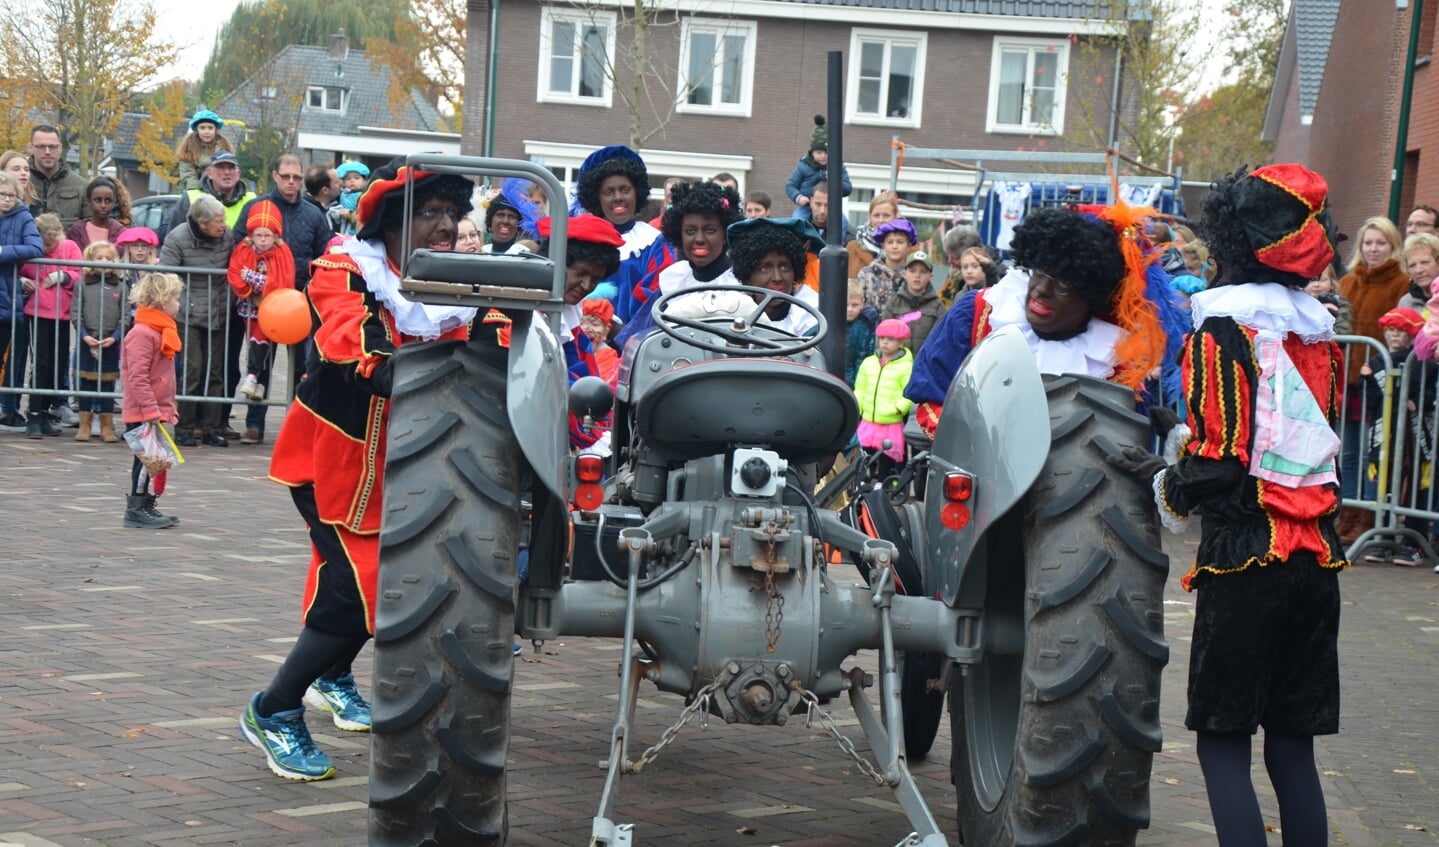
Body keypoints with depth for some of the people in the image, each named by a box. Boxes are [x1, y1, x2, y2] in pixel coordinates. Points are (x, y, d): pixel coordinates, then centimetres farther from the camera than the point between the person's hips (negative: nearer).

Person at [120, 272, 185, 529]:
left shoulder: (161, 332, 15)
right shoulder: (142, 334, -17)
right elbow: (137, 377, -23)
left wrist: (168, 409, 21)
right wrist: (151, 411, -25)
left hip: (158, 413, 10)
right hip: (142, 415, -10)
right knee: (146, 459, -6)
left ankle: (147, 506, 24)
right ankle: (136, 509, 0)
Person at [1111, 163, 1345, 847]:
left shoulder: (1220, 334, -10)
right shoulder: (1320, 337, 10)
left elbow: (1217, 465, -15)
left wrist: (1163, 482, 5)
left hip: (1244, 558, -6)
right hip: (1317, 558, 6)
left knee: (1223, 745, 1)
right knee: (1292, 747, 12)